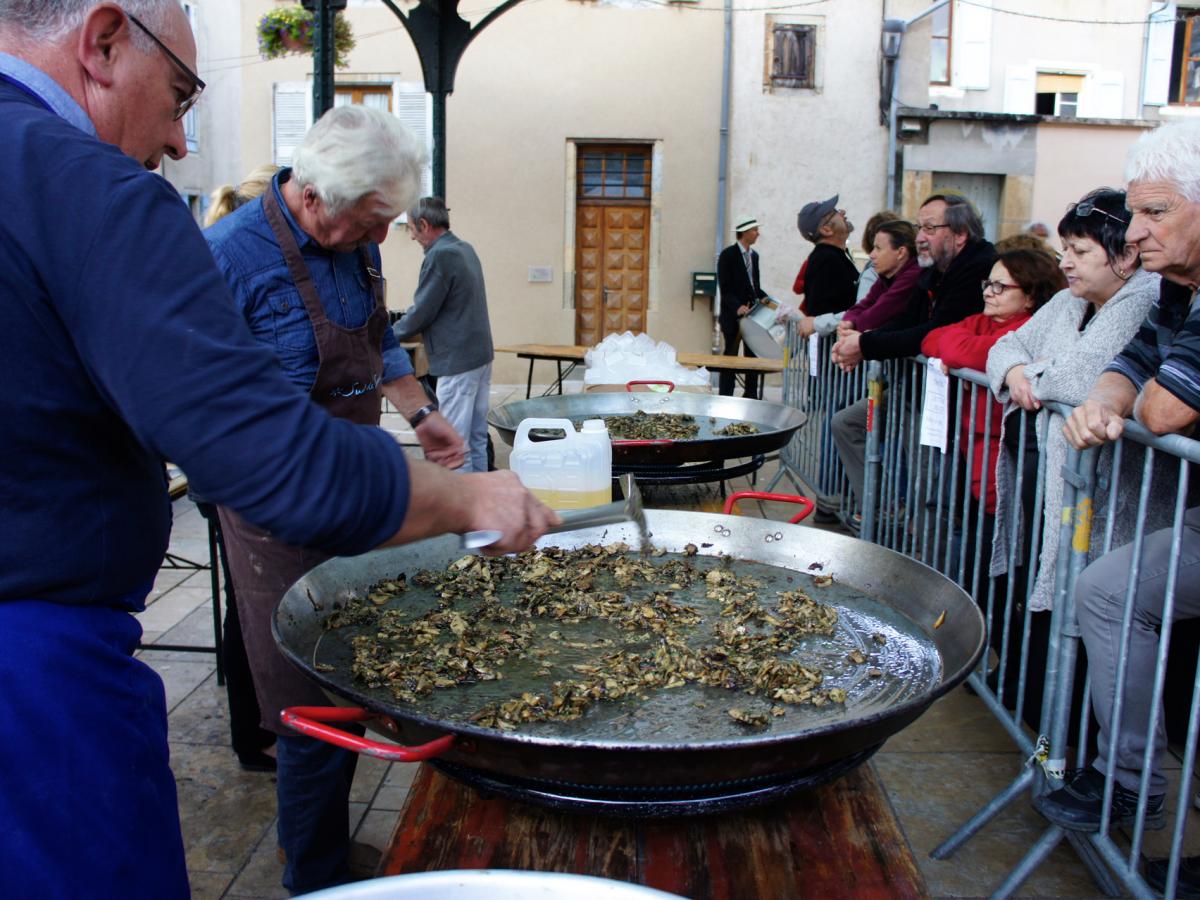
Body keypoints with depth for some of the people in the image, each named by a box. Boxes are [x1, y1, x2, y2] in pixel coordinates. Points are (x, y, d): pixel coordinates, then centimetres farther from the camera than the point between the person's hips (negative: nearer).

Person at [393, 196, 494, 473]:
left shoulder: (440, 256, -16)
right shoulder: (465, 249, 12)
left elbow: (421, 313, -13)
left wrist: (389, 336, 3)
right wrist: (406, 328, 19)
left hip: (457, 362, -9)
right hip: (481, 355, 9)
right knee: (477, 438, 15)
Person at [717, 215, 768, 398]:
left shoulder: (754, 255, 14)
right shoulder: (728, 254, -8)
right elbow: (724, 287, -15)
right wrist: (737, 306, -26)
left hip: (752, 312, 7)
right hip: (733, 314, -7)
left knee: (753, 355, 8)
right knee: (731, 355, -1)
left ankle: (751, 395, 16)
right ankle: (725, 396, 5)